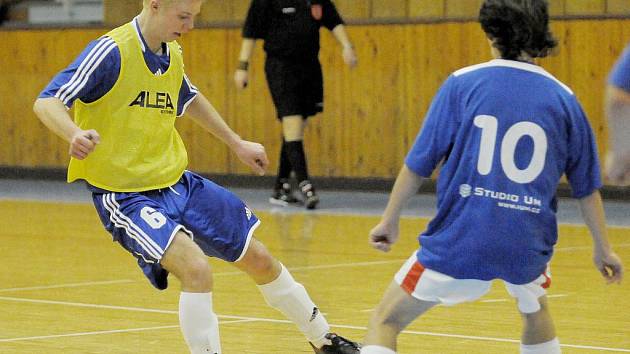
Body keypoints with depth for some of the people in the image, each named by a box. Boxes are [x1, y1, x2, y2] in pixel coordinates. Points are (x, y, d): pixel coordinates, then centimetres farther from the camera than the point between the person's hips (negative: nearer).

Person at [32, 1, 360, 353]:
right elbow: (47, 102, -26)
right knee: (196, 267, -30)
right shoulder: (112, 52, -20)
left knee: (259, 259, 14)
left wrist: (237, 143, 30)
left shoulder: (172, 54, 4)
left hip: (178, 183, 8)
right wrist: (75, 134, -46)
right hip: (124, 195, -8)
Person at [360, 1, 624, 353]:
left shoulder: (463, 83, -2)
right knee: (536, 310, 35)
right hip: (528, 245, 3)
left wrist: (390, 220, 12)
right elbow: (587, 186, 12)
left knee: (385, 321, 9)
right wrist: (603, 247, 24)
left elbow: (419, 163, 0)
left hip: (459, 239, -3)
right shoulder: (563, 98, 5)